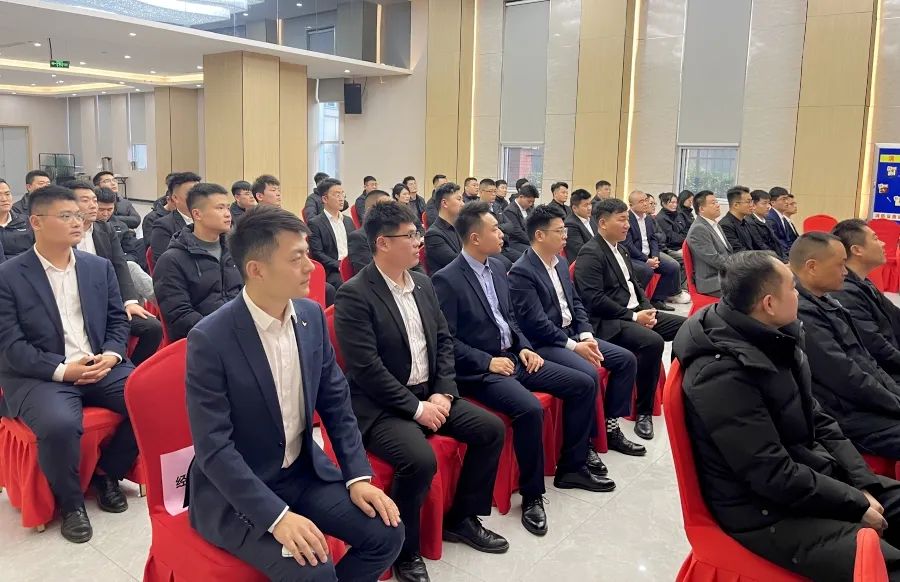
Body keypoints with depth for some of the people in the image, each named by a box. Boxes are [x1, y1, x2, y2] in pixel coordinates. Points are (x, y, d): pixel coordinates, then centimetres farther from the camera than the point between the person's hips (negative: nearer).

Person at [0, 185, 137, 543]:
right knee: (59, 425, -35)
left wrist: (111, 356, -9)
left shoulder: (100, 267, 9)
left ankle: (107, 472, 7)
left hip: (101, 367, 4)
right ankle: (70, 501, -4)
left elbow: (118, 322, 12)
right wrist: (62, 369, -20)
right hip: (38, 376, -4)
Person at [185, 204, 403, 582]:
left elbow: (336, 403, 5)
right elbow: (213, 448, -21)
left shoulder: (312, 316, -3)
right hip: (236, 490, -5)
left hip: (304, 471, 6)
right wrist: (277, 516, -28)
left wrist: (358, 476, -5)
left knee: (385, 533, -7)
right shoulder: (210, 339, -21)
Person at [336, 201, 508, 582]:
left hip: (429, 394, 8)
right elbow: (366, 368, -21)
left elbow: (443, 340, 10)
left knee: (491, 429, 0)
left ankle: (462, 518, 19)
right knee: (420, 459, -31)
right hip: (381, 405, -8)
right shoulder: (354, 295, -17)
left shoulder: (422, 283, 7)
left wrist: (443, 393, -5)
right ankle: (405, 550, -4)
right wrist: (416, 408, -18)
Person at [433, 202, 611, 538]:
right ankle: (532, 494, -11)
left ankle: (571, 467, 16)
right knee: (530, 409, -33)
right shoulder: (446, 280, -15)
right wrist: (488, 361, -18)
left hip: (513, 357, 9)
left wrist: (524, 348, 3)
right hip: (480, 370, -8)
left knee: (584, 384, 1)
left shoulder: (496, 268, 10)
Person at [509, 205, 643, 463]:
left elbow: (576, 303, 14)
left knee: (626, 359, 1)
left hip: (572, 333, 9)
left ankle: (611, 427, 12)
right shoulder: (521, 272, -16)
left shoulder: (561, 262, 11)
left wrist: (586, 335, -3)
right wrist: (574, 346, -19)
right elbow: (536, 322, -21)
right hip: (543, 342, -9)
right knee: (588, 373, -30)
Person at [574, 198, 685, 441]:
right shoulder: (590, 254, -13)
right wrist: (633, 317, -18)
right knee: (653, 341, -31)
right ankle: (643, 411, -17)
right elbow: (594, 300, -21)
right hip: (609, 322, -9)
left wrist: (647, 309, 1)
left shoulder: (619, 249, 18)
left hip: (636, 312, 10)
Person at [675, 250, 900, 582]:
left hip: (814, 476, 9)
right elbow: (774, 477, -23)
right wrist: (857, 505, -13)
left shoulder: (772, 340, 1)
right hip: (768, 511, -9)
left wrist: (863, 484, 0)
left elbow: (817, 421, 10)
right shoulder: (720, 377, -26)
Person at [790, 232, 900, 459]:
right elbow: (848, 380, -21)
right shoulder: (802, 314, -23)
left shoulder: (823, 301, 10)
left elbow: (864, 358, 15)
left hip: (869, 402, 10)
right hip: (848, 417, -10)